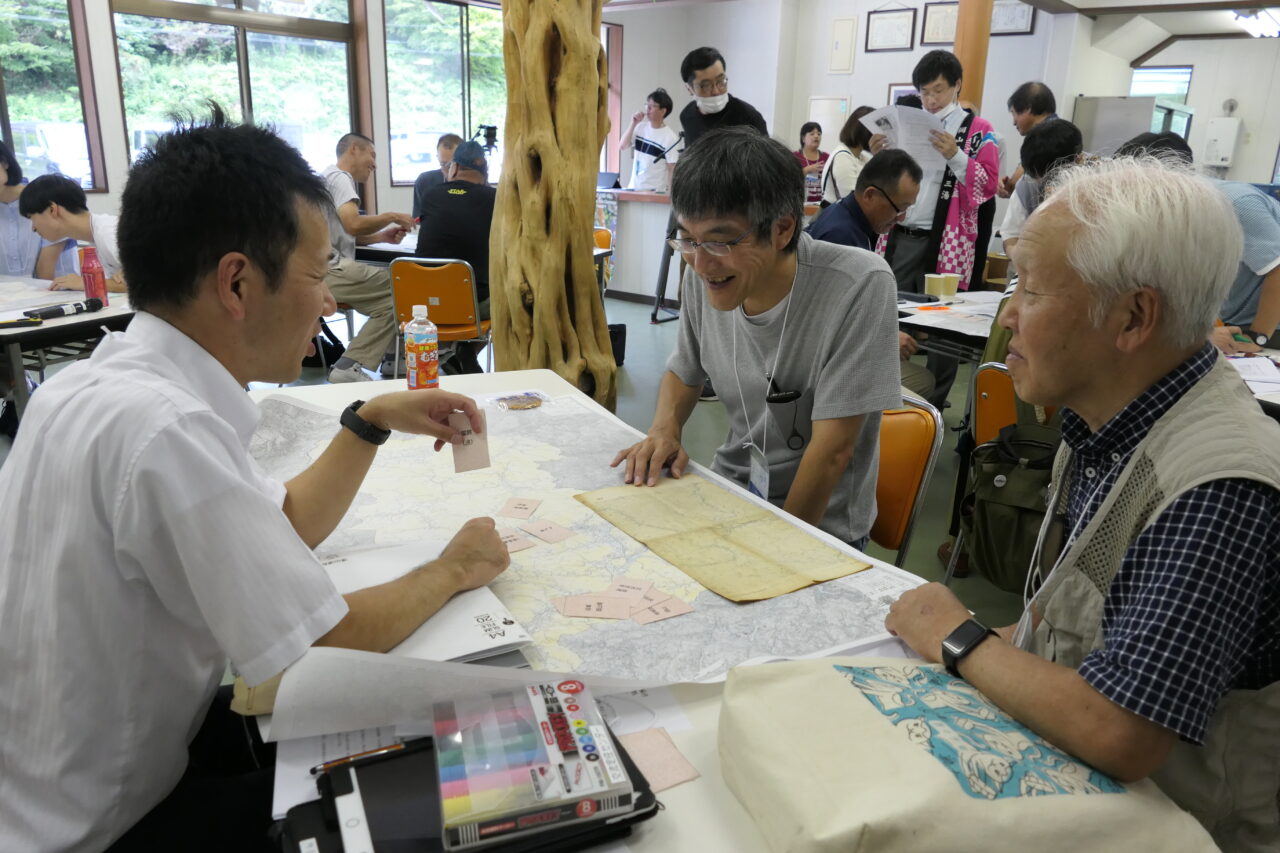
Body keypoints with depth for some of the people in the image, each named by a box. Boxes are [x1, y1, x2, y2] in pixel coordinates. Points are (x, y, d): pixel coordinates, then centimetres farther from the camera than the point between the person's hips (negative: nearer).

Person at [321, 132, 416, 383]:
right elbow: (353, 224, -24)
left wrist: (381, 236, 13)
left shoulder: (330, 176, 26)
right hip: (329, 270, -10)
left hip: (326, 269, 10)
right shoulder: (339, 177, -7)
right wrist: (392, 217, -7)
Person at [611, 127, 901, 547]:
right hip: (730, 486, 6)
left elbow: (833, 448, -20)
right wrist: (665, 430, -8)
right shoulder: (703, 277, -7)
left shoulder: (860, 287, -23)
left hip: (820, 521, -5)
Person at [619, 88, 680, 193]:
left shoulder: (670, 137, -7)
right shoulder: (641, 127, 8)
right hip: (633, 187, 5)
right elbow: (622, 148, 4)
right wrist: (633, 124, -3)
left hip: (655, 191, -5)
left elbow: (672, 169, -7)